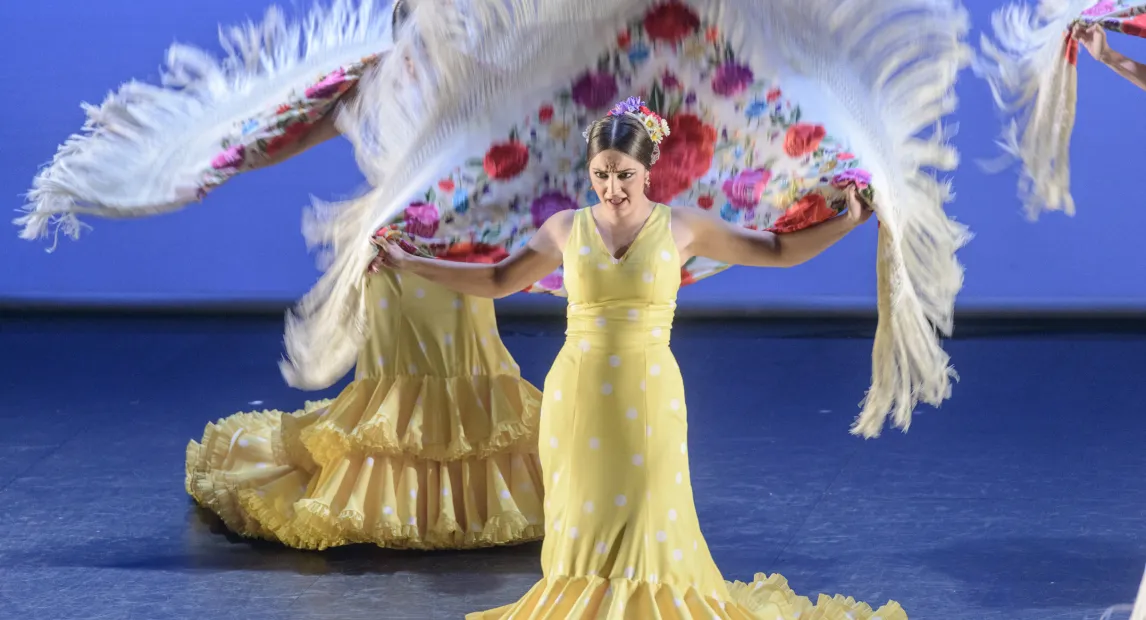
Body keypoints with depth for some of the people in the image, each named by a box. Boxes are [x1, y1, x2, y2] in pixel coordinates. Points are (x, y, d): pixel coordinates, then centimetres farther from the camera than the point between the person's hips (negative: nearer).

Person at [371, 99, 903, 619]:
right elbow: (496, 281, 14)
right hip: (577, 396, 1)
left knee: (648, 531, 2)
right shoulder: (566, 229, 3)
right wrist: (407, 264, 11)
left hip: (649, 399, -1)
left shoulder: (681, 226, 0)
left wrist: (847, 222, -2)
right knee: (584, 529, 6)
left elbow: (778, 250, 7)